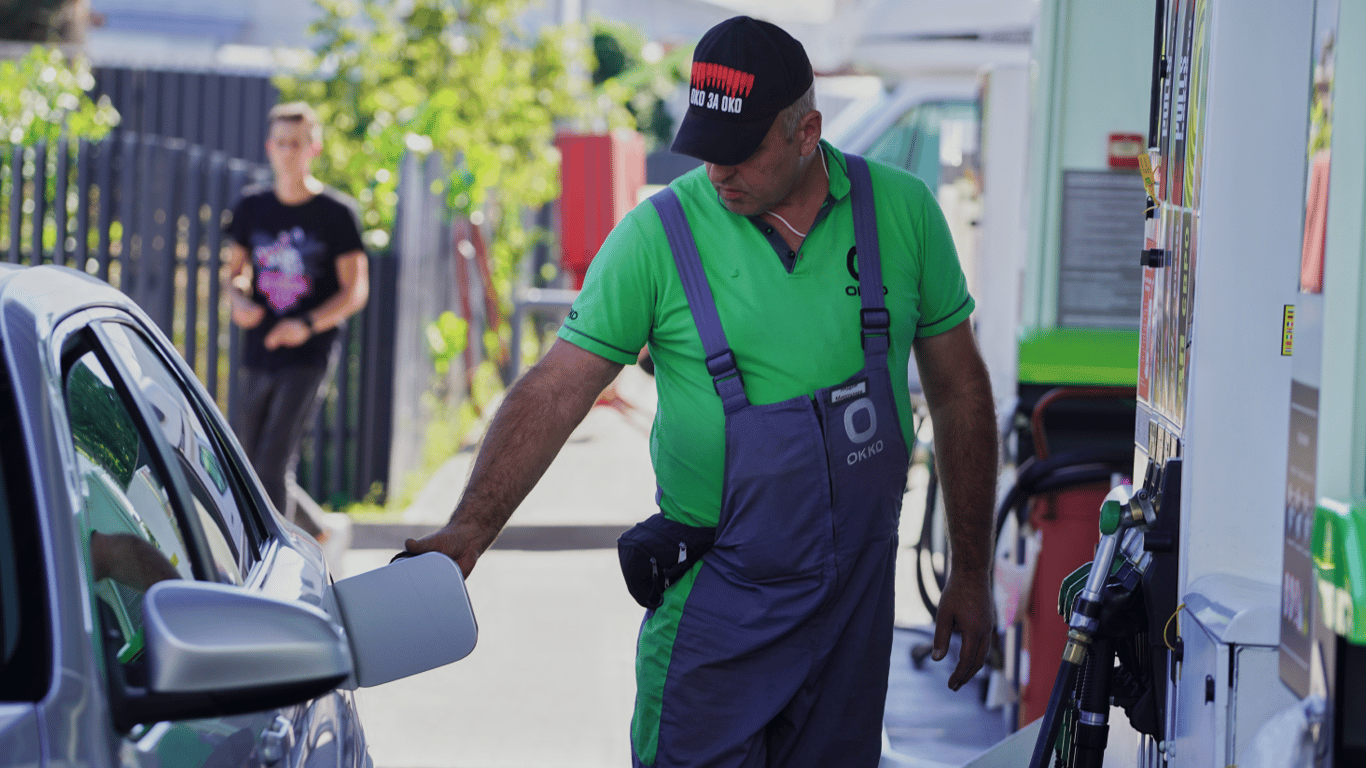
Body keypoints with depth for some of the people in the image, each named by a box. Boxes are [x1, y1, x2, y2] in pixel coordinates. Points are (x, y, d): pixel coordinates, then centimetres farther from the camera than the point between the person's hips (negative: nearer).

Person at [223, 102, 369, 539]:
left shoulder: (336, 212, -5)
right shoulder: (252, 207, 8)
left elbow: (355, 292, -6)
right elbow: (234, 273, 16)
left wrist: (308, 324, -21)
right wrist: (239, 301, -8)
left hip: (309, 358, -5)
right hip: (257, 357, 5)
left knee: (273, 466, -15)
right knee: (246, 467, 11)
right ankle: (313, 532, 34)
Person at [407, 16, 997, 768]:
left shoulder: (901, 211, -1)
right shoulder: (659, 234, -8)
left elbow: (959, 392, 7)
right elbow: (555, 391, -9)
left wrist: (971, 572, 8)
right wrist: (470, 527, -22)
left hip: (859, 594, 2)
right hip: (715, 612, -2)